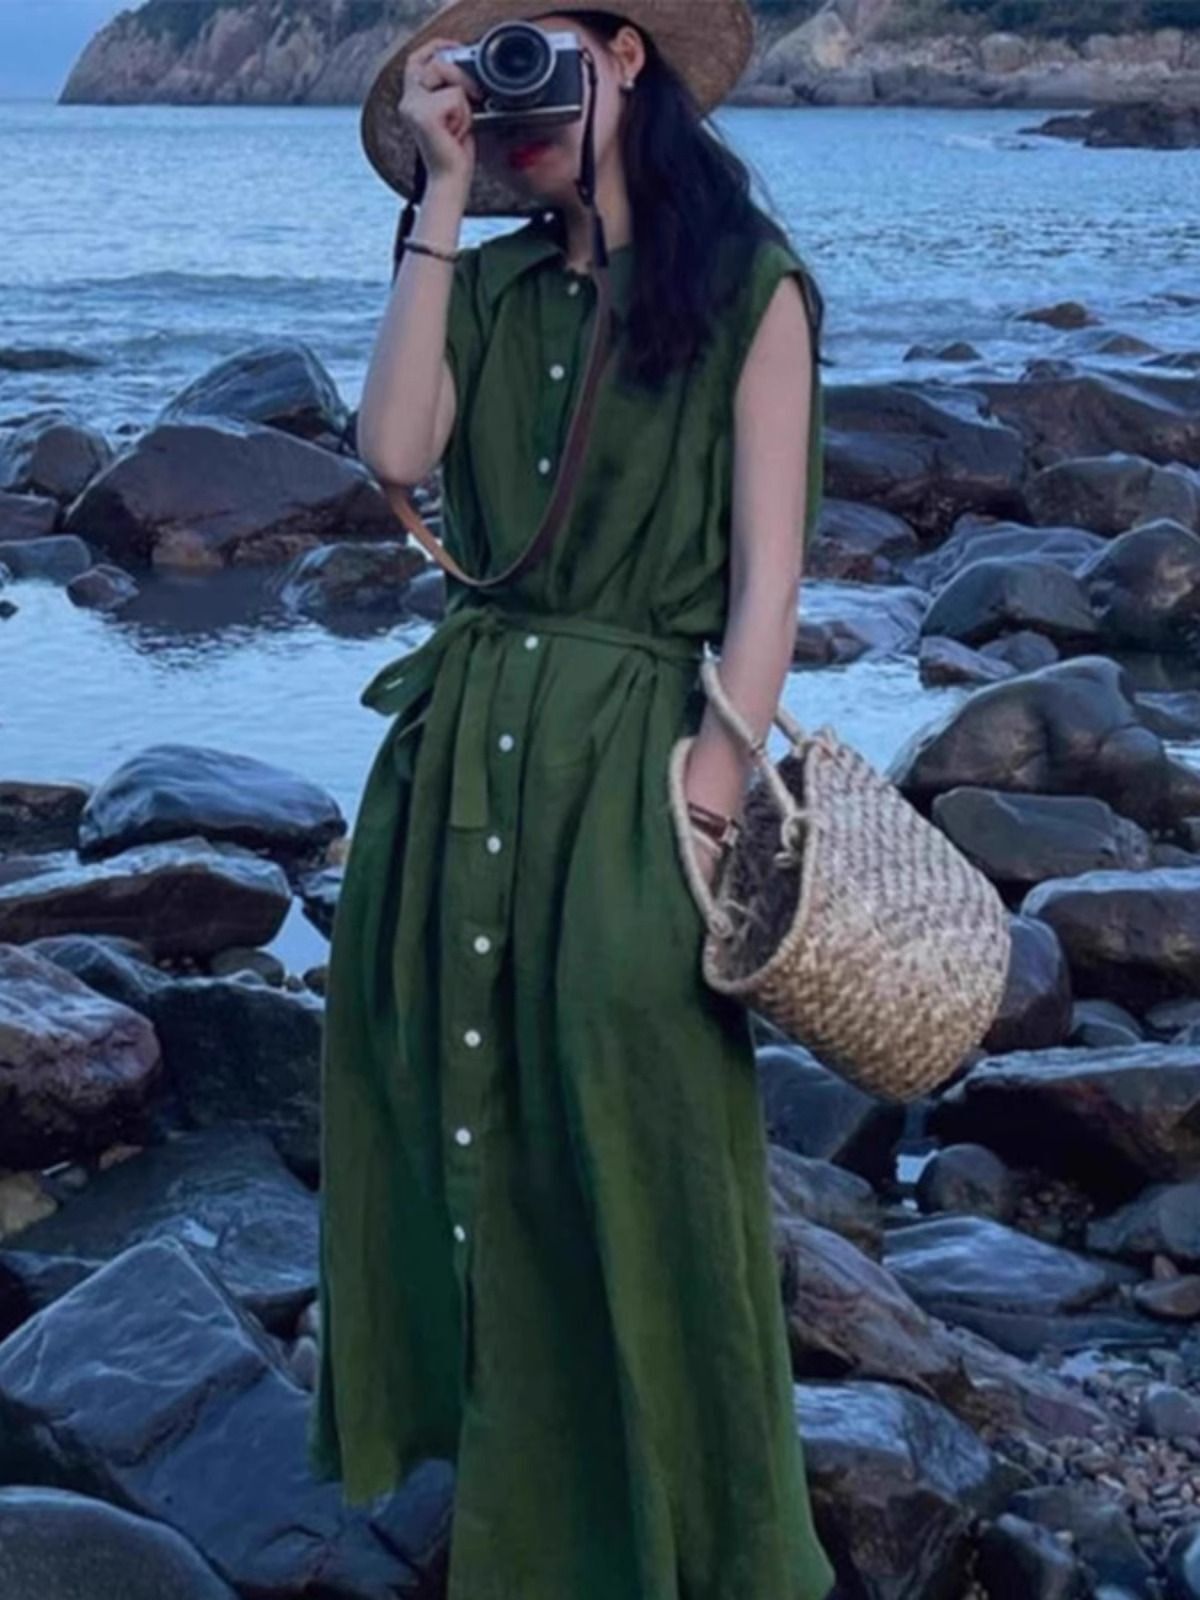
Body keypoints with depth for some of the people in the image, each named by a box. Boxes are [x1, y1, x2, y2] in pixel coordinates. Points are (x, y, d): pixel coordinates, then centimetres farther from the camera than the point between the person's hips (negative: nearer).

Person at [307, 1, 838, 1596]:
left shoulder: (749, 288, -3)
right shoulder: (489, 287, 10)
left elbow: (767, 580, -8)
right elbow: (395, 449, -9)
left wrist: (710, 810, -16)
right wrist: (441, 197, -4)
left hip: (629, 751, -5)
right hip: (457, 744, 5)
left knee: (630, 1161, 0)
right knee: (457, 1116, 13)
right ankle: (498, 1458, 35)